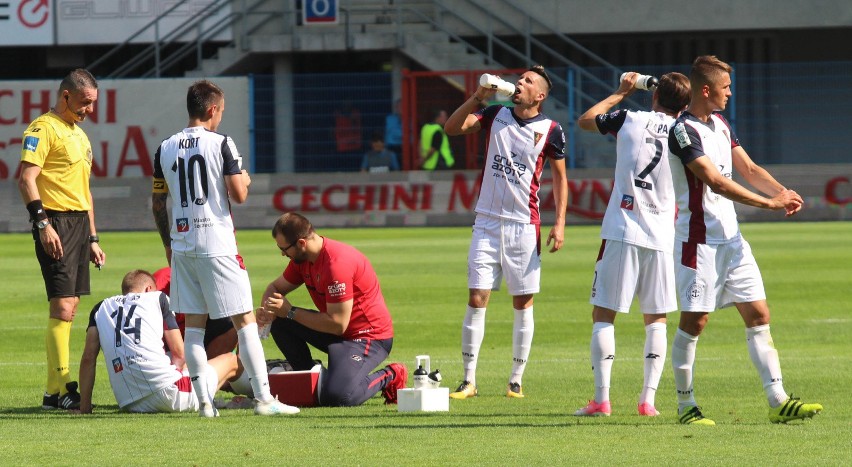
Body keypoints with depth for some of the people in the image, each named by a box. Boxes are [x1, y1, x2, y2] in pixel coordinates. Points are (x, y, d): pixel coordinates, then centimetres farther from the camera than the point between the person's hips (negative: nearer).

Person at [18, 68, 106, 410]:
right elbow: (26, 180, -17)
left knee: (69, 307, 8)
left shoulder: (79, 134, 22)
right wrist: (43, 223, -24)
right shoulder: (44, 128, -8)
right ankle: (57, 390, -14)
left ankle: (60, 387, 10)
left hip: (79, 224, 9)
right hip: (56, 224, -9)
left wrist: (92, 239, 25)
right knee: (62, 307, -13)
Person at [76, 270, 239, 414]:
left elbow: (88, 358, 11)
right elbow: (179, 353, 9)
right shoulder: (157, 298, 15)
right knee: (231, 361, 16)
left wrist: (84, 409, 12)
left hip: (129, 405, 4)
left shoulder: (101, 307, 21)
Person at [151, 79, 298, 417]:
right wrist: (245, 181, 13)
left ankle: (204, 401, 4)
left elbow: (157, 203, 13)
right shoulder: (220, 144, -7)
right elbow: (238, 195, -10)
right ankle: (264, 399, -2)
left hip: (181, 246, 5)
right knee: (245, 320, 0)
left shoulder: (165, 149, 7)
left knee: (193, 325, 7)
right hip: (217, 246, -5)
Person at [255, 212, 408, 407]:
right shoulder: (302, 258, 1)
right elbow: (275, 287, 16)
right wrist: (267, 310, -9)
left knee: (335, 397, -28)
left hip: (369, 337, -9)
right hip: (339, 332, 9)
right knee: (279, 323, -3)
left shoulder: (337, 263, -28)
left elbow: (337, 324, -26)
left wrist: (290, 312, -19)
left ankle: (388, 377, -2)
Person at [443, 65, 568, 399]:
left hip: (524, 226, -2)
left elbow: (560, 177, 5)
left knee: (523, 305, 3)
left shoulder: (550, 130, -1)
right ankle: (469, 380, 1)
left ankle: (516, 380, 12)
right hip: (487, 222, 2)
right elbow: (452, 128, -2)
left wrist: (560, 223, -3)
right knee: (476, 301, -3)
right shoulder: (496, 115, 6)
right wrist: (477, 98, -14)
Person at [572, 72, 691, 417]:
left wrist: (621, 93, 27)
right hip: (662, 238, 2)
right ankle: (648, 399, 4)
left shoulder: (630, 119, 0)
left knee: (603, 314, 4)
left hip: (621, 233, -2)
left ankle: (601, 399, -4)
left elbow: (585, 120, 18)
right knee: (656, 319, 12)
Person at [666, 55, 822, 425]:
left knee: (758, 314, 3)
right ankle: (685, 405, 9)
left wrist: (782, 192, -7)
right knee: (694, 321, -2)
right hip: (698, 240, -8)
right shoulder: (683, 131, -15)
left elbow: (748, 169, 12)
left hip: (731, 238, 8)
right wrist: (769, 203, -23)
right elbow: (716, 182, -23)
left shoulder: (719, 123, 13)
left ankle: (778, 401, 2)